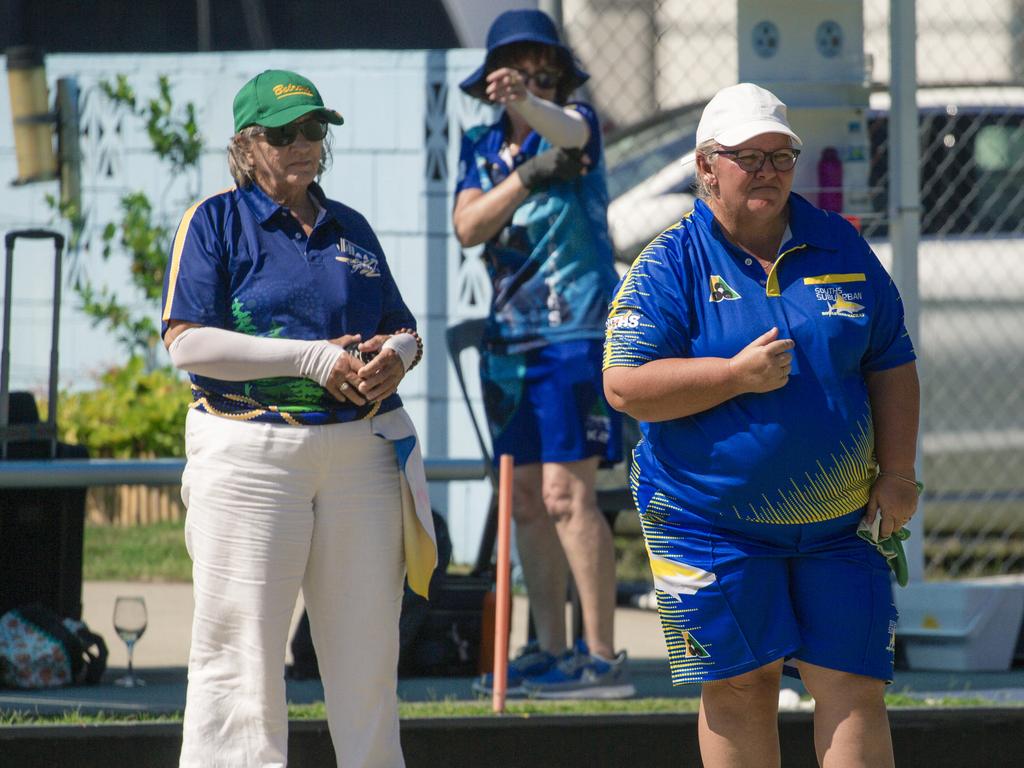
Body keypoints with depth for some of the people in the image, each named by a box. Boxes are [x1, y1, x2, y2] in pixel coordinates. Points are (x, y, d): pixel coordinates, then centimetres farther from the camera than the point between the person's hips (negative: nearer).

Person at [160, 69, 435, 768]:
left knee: (367, 644, 8)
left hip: (362, 453, 5)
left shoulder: (351, 229, 17)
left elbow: (404, 330, 21)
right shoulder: (216, 223, 1)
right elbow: (187, 342, -10)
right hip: (250, 454, -5)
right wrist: (310, 358, -15)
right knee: (242, 644, -7)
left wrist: (395, 355, -5)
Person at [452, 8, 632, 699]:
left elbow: (567, 130, -30)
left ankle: (603, 657, -13)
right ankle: (551, 651, 17)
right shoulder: (481, 149, 10)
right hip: (511, 342, 7)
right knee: (526, 500, 9)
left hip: (575, 333, -7)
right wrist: (531, 173, -18)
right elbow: (468, 227, -5)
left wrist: (525, 104, -52)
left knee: (565, 492, -14)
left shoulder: (576, 125, -5)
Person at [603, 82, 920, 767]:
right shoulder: (670, 266, -4)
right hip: (713, 523, -3)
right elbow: (625, 387, -11)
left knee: (853, 685, -3)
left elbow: (891, 366, 12)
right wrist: (736, 375, -19)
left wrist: (897, 472, 2)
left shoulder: (842, 248, 8)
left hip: (841, 523, 3)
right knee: (739, 686, 1)